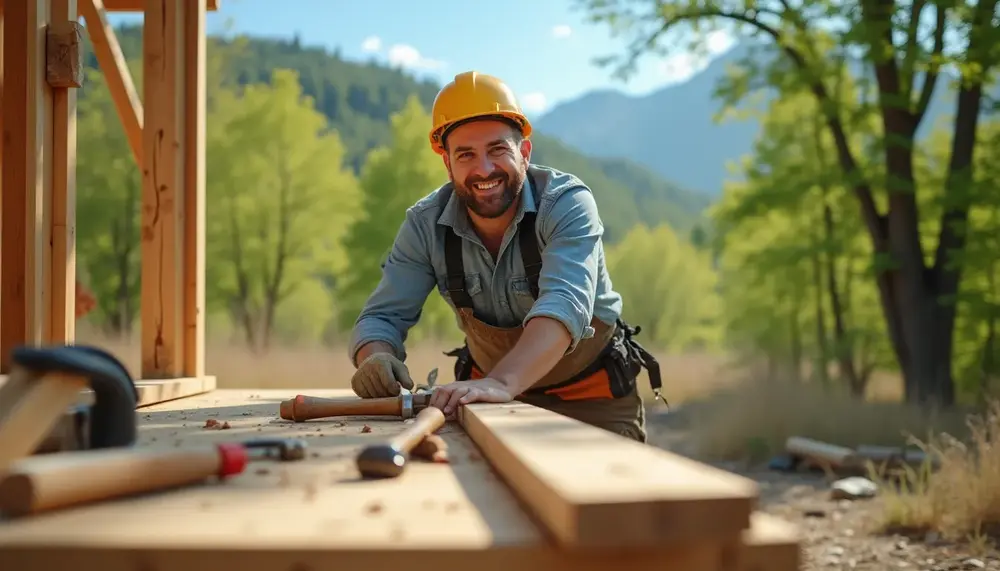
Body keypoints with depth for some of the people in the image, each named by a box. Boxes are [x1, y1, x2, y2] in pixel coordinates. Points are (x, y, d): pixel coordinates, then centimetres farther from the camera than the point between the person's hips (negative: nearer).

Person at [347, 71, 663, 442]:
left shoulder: (567, 203, -24)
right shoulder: (425, 224, -13)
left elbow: (565, 304, -39)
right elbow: (383, 316, -12)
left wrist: (502, 382, -57)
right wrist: (376, 357, -38)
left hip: (593, 395, -2)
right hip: (497, 392, 3)